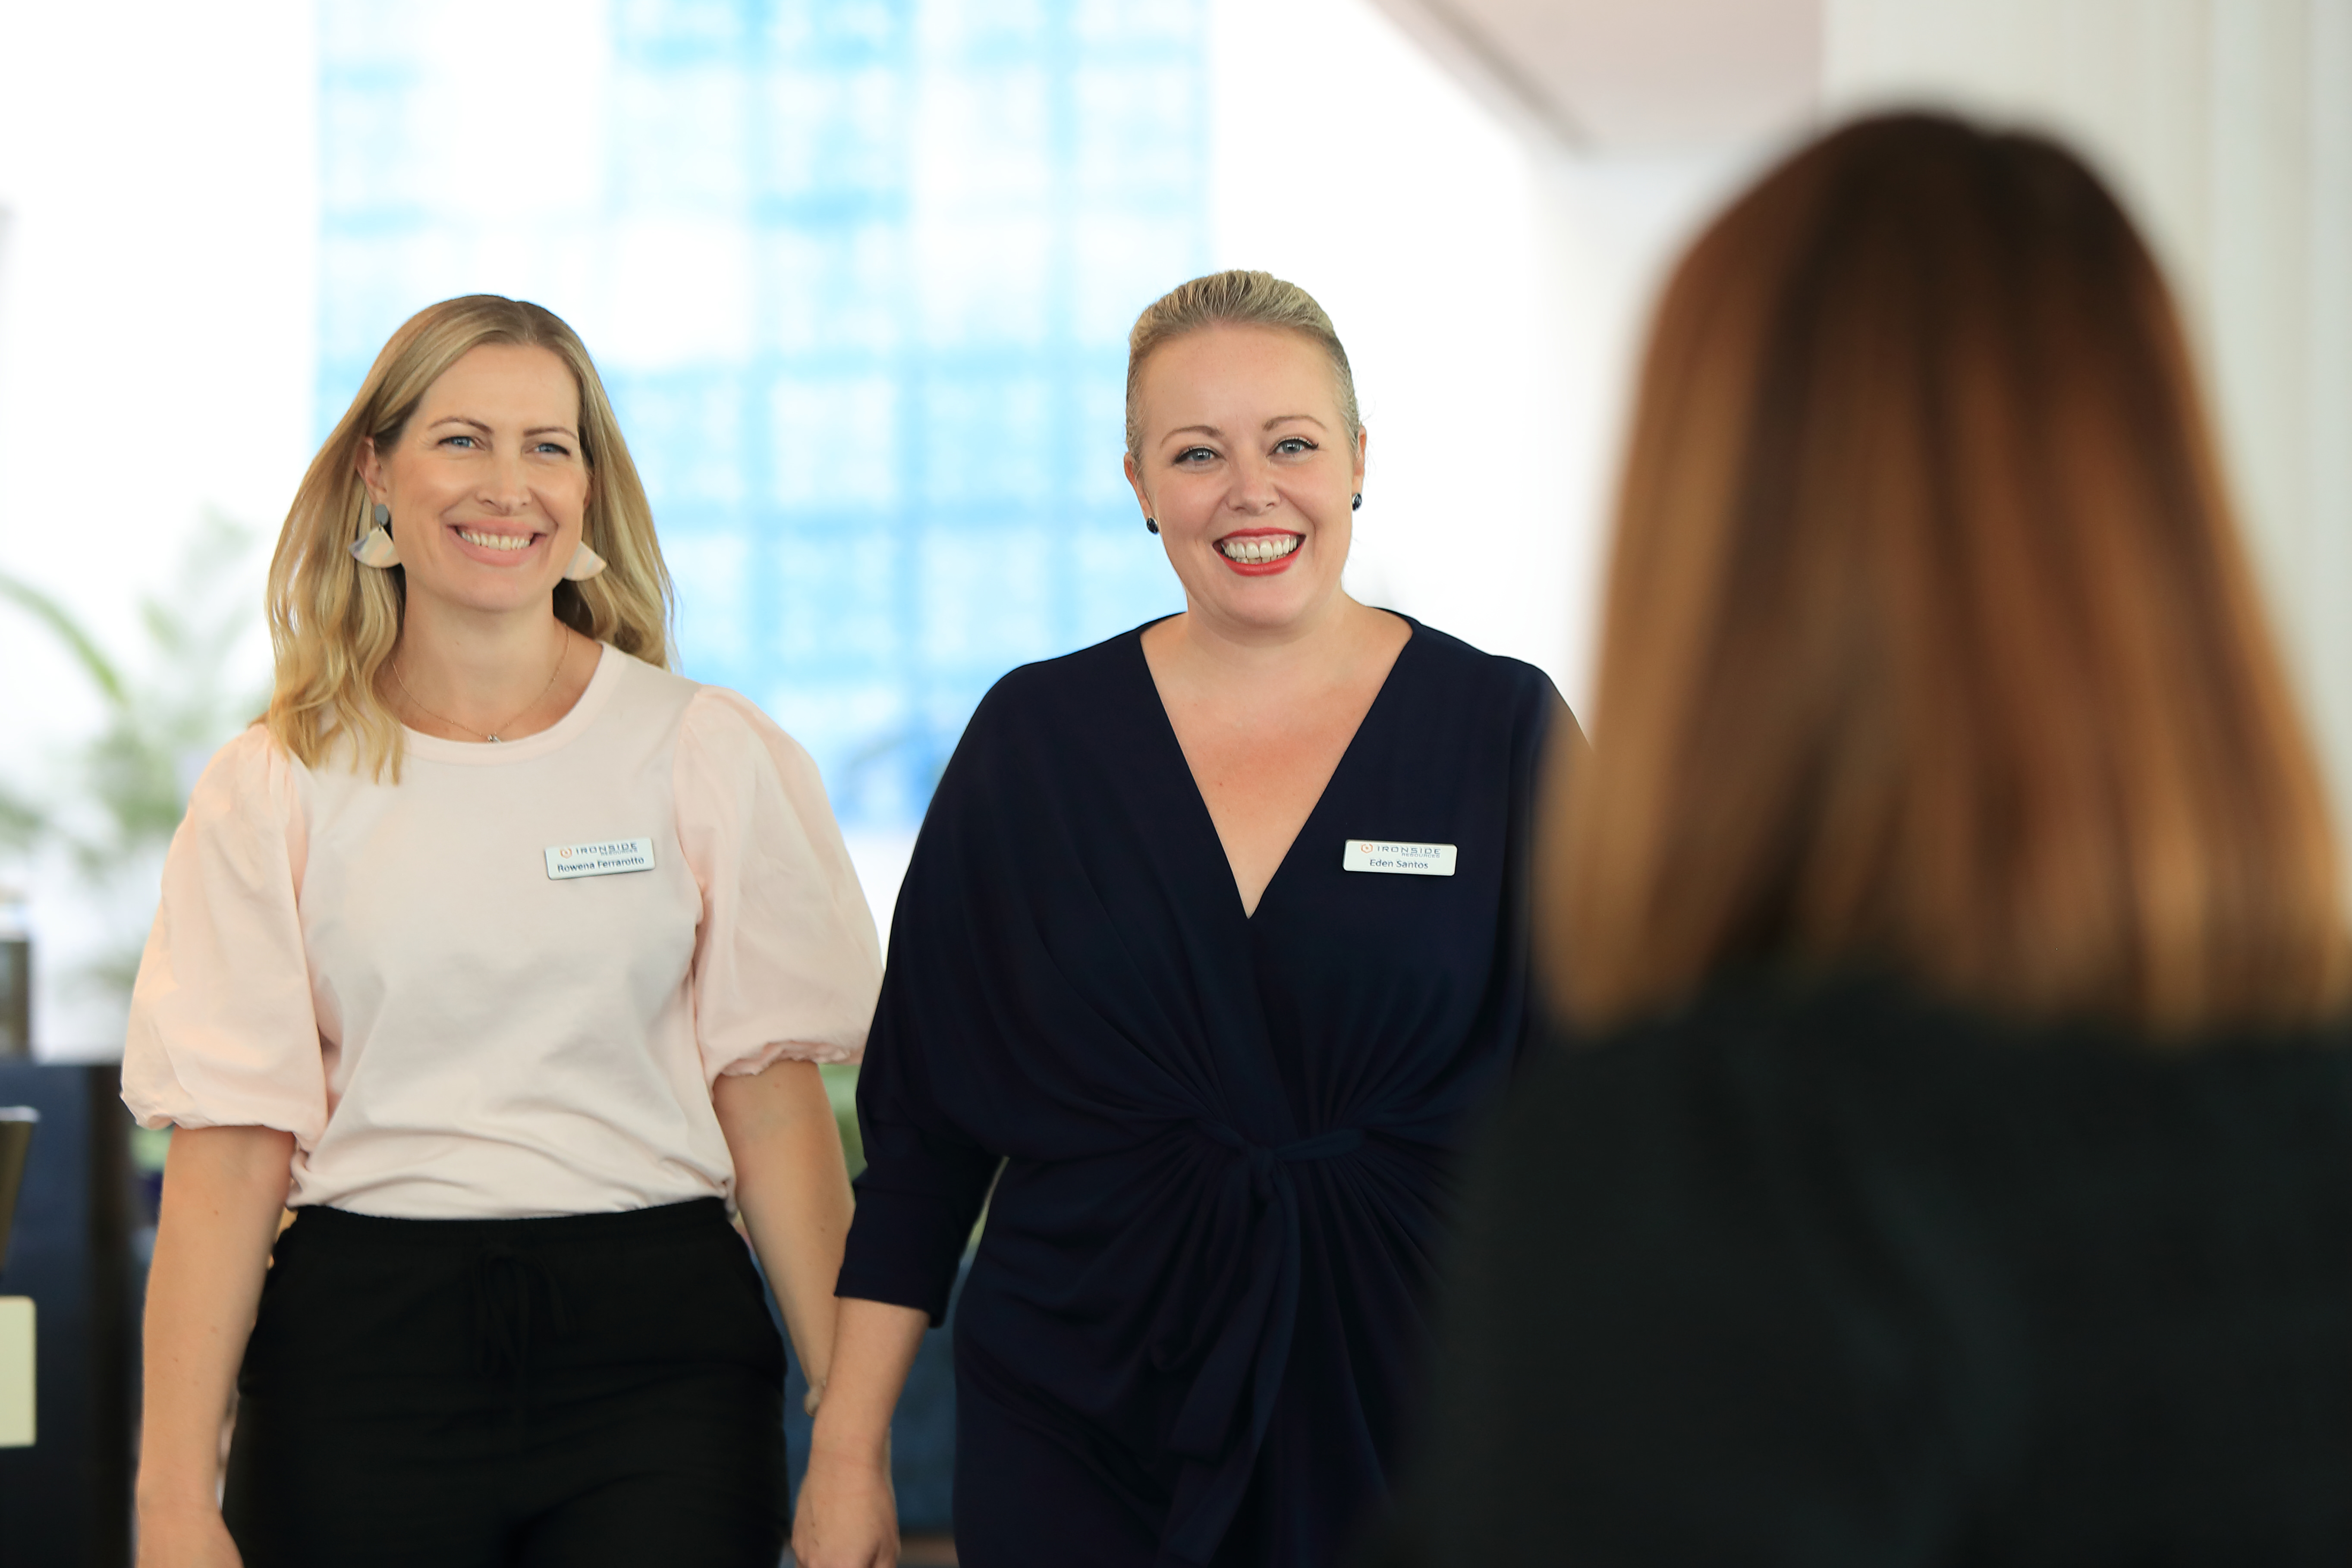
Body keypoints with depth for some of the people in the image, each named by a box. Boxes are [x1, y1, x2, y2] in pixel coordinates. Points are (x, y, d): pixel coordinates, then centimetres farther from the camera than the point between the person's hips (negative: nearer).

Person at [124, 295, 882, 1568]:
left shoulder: (711, 755, 3)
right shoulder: (273, 787, 4)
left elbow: (773, 1094, 1)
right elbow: (227, 1145, -1)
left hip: (654, 1343, 0)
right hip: (362, 1351, 0)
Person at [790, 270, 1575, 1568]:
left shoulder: (1503, 732, 0)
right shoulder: (1034, 741, 3)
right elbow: (919, 1122, 5)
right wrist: (846, 1446, 1)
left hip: (1410, 1409, -1)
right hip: (1078, 1424, 1)